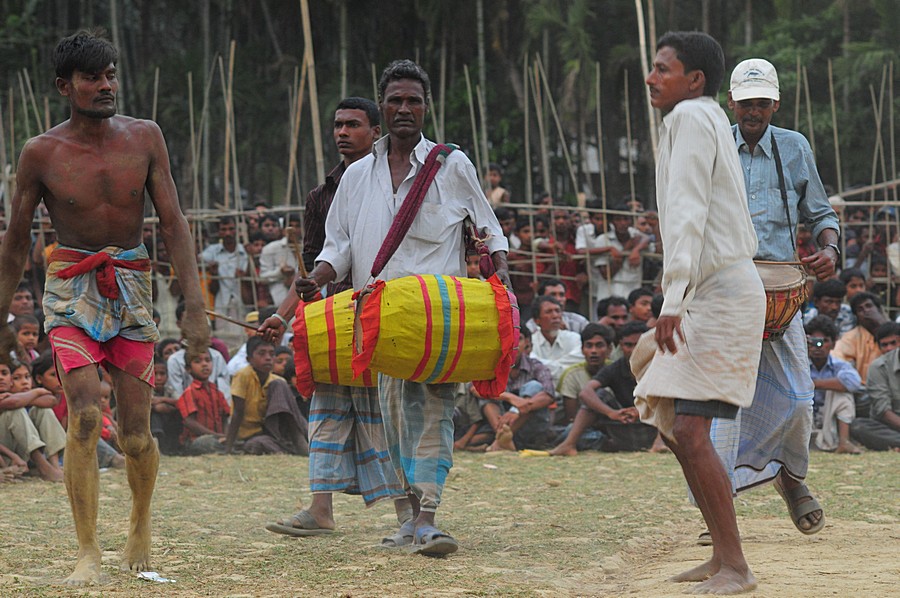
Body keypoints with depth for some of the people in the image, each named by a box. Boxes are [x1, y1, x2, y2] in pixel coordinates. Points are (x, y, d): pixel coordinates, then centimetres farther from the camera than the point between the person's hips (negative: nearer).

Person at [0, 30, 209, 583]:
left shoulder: (144, 138, 0)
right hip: (72, 289, -2)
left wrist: (195, 304, -9)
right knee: (85, 415, -20)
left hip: (132, 288, 2)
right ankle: (89, 552, -14)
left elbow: (174, 223, 0)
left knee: (137, 433, 1)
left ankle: (142, 519, 30)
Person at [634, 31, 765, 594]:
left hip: (721, 294, -11)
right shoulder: (712, 120, 21)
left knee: (690, 431, -17)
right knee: (675, 426, 12)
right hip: (713, 295, 11)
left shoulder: (692, 116, -9)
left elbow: (688, 214, -19)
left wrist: (674, 299, -25)